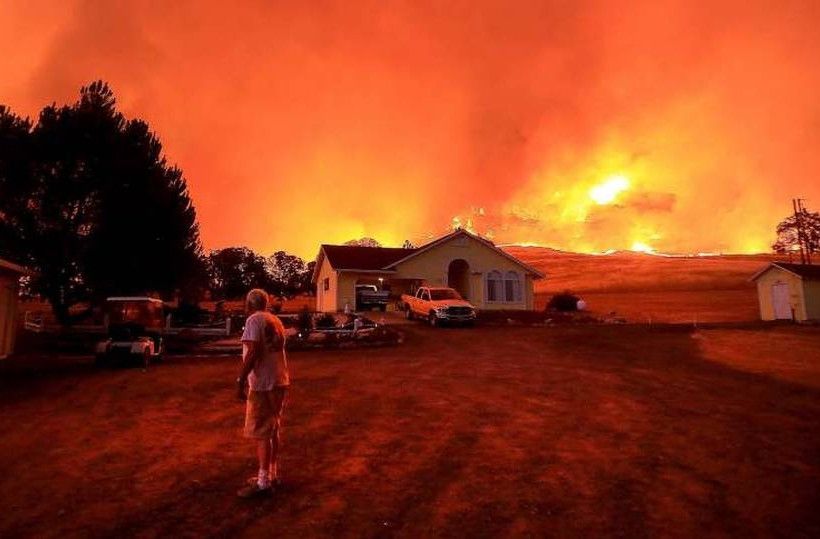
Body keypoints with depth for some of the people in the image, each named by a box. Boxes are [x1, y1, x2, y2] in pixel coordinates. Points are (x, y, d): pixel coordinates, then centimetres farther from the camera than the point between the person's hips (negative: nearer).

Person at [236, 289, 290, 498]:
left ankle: (263, 482, 3)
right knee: (272, 430, 16)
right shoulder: (275, 320, 15)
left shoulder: (254, 320, -10)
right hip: (279, 381, 9)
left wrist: (240, 380, -18)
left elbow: (253, 352, -21)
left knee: (261, 432, -2)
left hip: (262, 383, -9)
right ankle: (272, 474, 25)